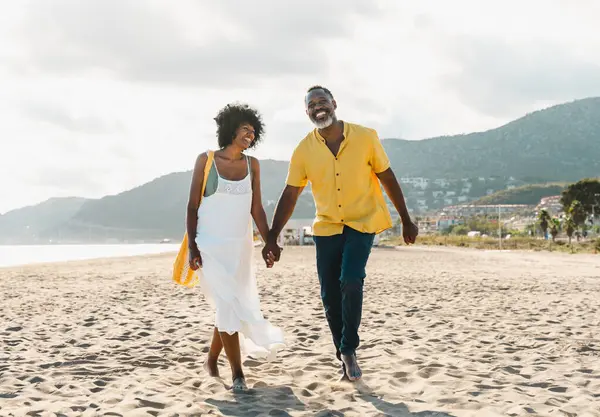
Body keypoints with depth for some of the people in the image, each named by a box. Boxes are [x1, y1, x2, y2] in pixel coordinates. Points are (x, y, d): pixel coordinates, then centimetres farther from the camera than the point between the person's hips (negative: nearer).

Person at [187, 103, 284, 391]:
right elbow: (193, 207, -3)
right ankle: (237, 373, -4)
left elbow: (256, 209, 9)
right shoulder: (206, 160, -4)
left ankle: (211, 360, 28)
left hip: (240, 247, 4)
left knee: (228, 306, 7)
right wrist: (192, 246, -9)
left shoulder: (252, 165, 6)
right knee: (228, 305, -10)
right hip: (210, 246, -4)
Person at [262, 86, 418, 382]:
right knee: (330, 295, 1)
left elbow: (387, 179, 0)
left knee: (350, 281, -22)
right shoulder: (304, 150, -4)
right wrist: (272, 238, -3)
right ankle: (344, 357, 19)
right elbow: (289, 196, 0)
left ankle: (349, 350, -5)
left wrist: (406, 221, 3)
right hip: (326, 227, 2)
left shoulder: (365, 137, -8)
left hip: (362, 222, -2)